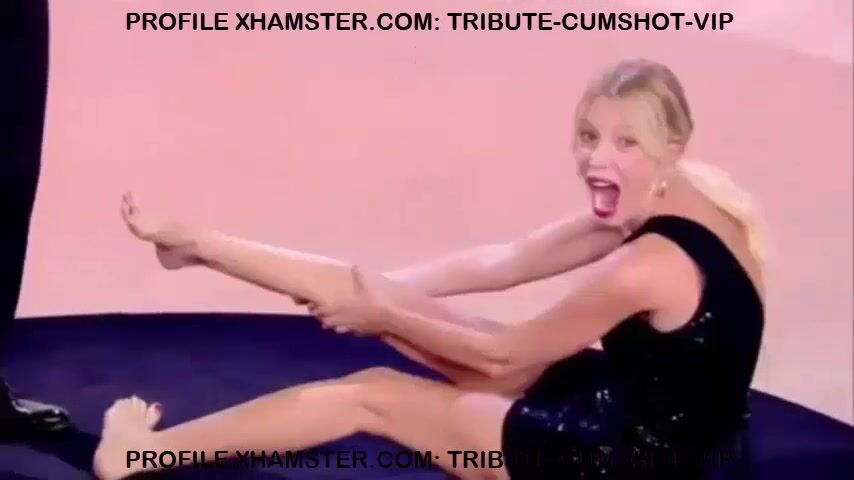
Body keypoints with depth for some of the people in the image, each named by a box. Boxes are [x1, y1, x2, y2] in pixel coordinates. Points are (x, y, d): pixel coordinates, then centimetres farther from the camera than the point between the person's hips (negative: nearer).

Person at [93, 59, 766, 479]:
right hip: (631, 406, 8)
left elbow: (501, 356, -18)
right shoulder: (665, 205, -4)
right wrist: (379, 293, -1)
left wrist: (380, 315, -6)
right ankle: (197, 245, 16)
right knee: (384, 293, 3)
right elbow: (499, 262, 0)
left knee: (371, 394, -1)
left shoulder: (647, 267, -31)